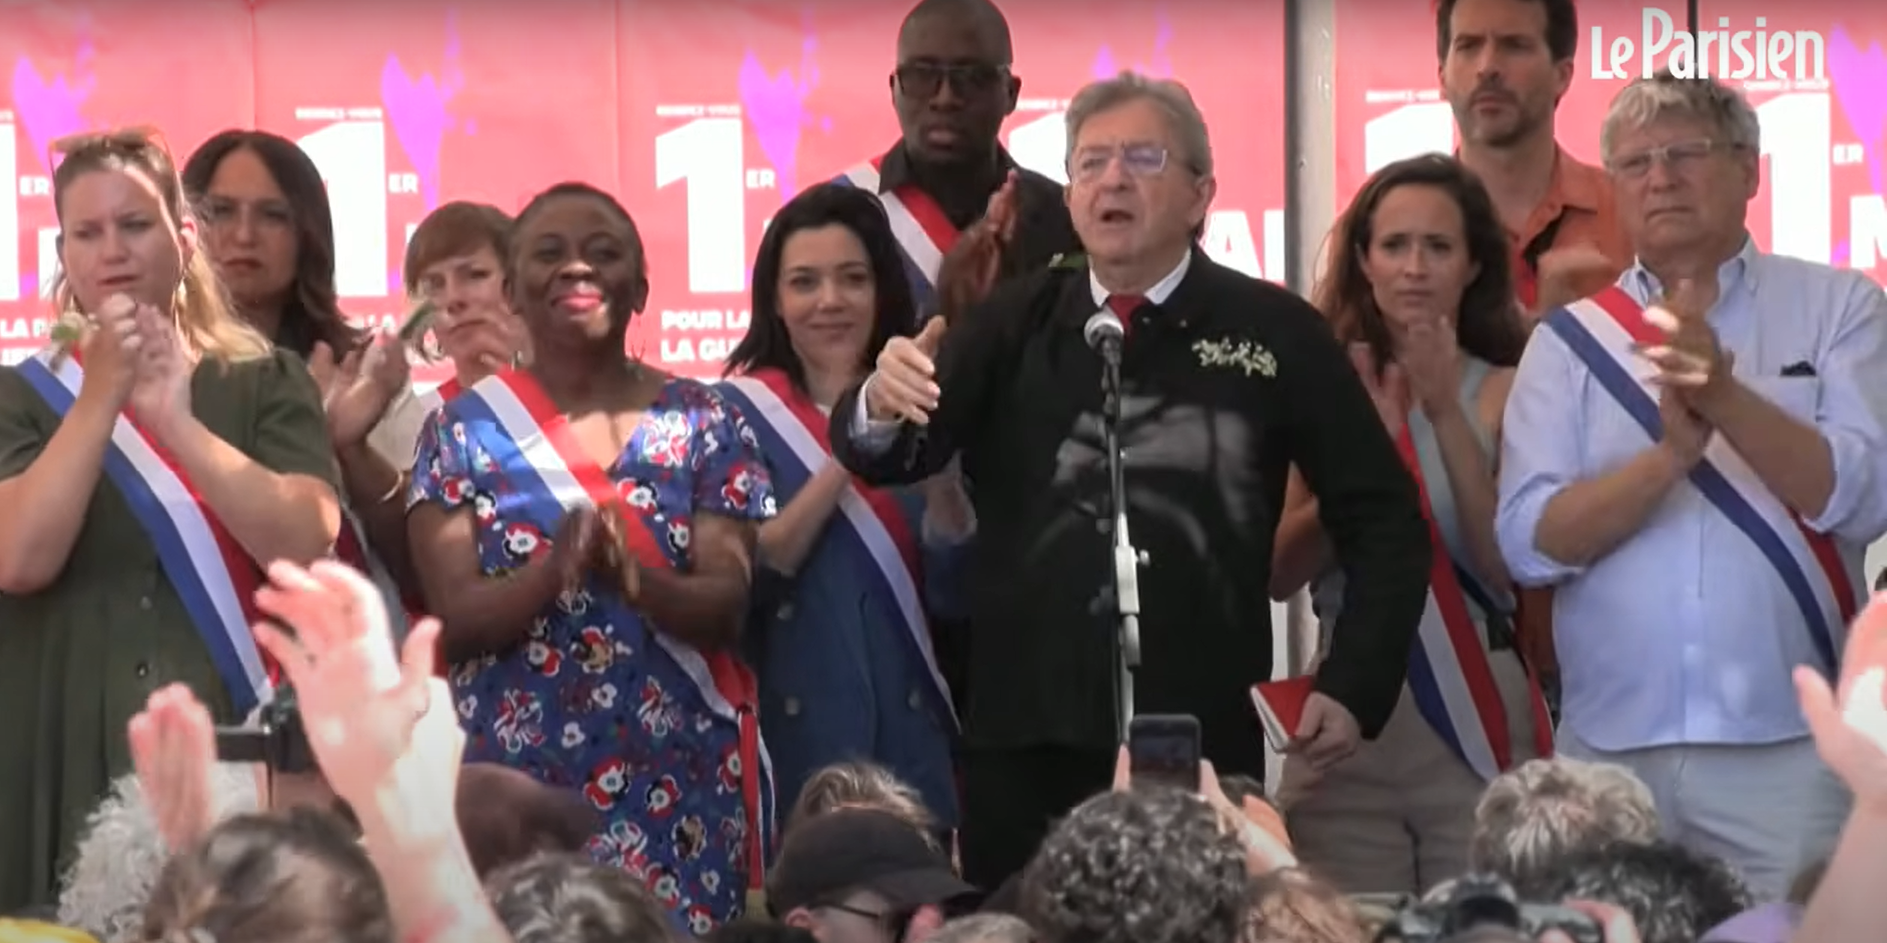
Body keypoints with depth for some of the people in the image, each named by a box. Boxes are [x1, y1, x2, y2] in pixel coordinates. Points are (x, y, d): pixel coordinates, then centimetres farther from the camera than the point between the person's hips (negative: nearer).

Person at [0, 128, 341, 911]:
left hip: (240, 742, 0)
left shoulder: (265, 383, 8)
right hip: (77, 757, 0)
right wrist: (101, 396, -15)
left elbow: (305, 542, -9)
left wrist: (174, 421, -16)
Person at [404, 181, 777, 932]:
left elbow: (728, 606, -2)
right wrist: (556, 566, -23)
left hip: (682, 784, 1)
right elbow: (453, 620, -5)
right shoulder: (463, 432, 3)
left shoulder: (702, 423, 5)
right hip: (517, 783, 0)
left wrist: (634, 576, -23)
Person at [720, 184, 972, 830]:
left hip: (911, 749, 3)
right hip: (792, 749, -3)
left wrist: (941, 472, -15)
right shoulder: (736, 413, 0)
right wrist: (843, 465, -18)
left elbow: (951, 590, 2)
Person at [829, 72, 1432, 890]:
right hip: (1023, 744, 2)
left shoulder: (1274, 332, 1)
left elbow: (1383, 520, 5)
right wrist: (883, 404, -29)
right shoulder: (1013, 325, 7)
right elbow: (892, 455, -6)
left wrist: (1356, 689, -4)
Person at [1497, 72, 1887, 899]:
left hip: (1788, 748, -2)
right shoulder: (1568, 341, 7)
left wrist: (1725, 398, -20)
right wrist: (1671, 453, -18)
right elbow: (1530, 542, -4)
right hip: (1608, 750, 2)